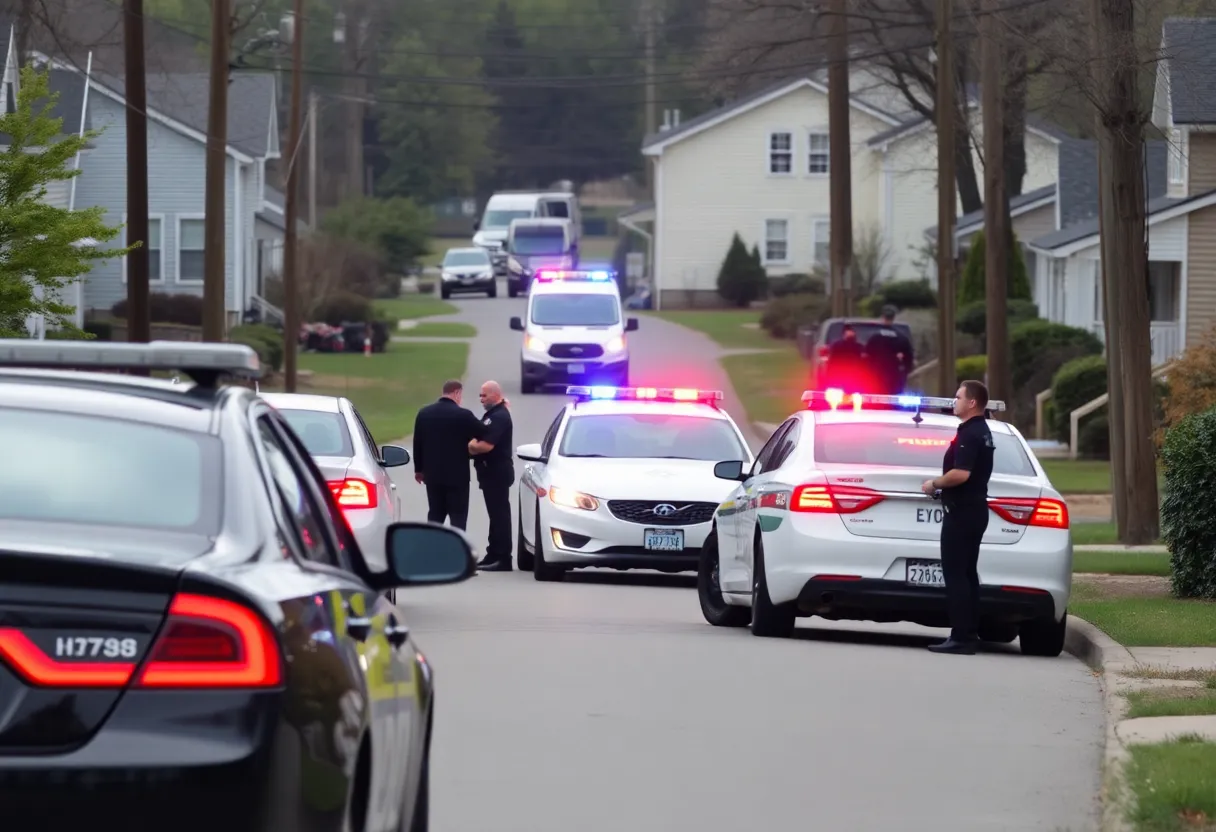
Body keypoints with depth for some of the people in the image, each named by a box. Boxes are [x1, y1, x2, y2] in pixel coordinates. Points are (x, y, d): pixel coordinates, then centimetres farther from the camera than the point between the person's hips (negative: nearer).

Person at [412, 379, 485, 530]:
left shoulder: (424, 413, 3)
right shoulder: (463, 415, -14)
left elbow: (417, 443, 8)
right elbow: (486, 434, -7)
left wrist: (419, 469, 19)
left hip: (433, 474, 5)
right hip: (457, 475, -5)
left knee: (435, 515, 12)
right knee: (458, 517, 1)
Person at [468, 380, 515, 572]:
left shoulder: (499, 416, -16)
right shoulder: (492, 415, 17)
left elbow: (486, 446, -23)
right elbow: (481, 440, 20)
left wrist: (469, 447, -6)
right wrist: (473, 446, -1)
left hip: (497, 471, -11)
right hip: (491, 471, 11)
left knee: (499, 514, -9)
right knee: (496, 514, 13)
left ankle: (503, 558, -9)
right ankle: (494, 555, 18)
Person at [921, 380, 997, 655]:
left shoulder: (969, 434, -17)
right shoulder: (981, 431, 15)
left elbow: (960, 474, -28)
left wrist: (934, 484, -14)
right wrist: (941, 485, 20)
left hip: (962, 510, -11)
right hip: (975, 509, 11)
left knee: (955, 574, -10)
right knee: (966, 573, 13)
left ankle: (961, 637, -13)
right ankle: (970, 633, 14)